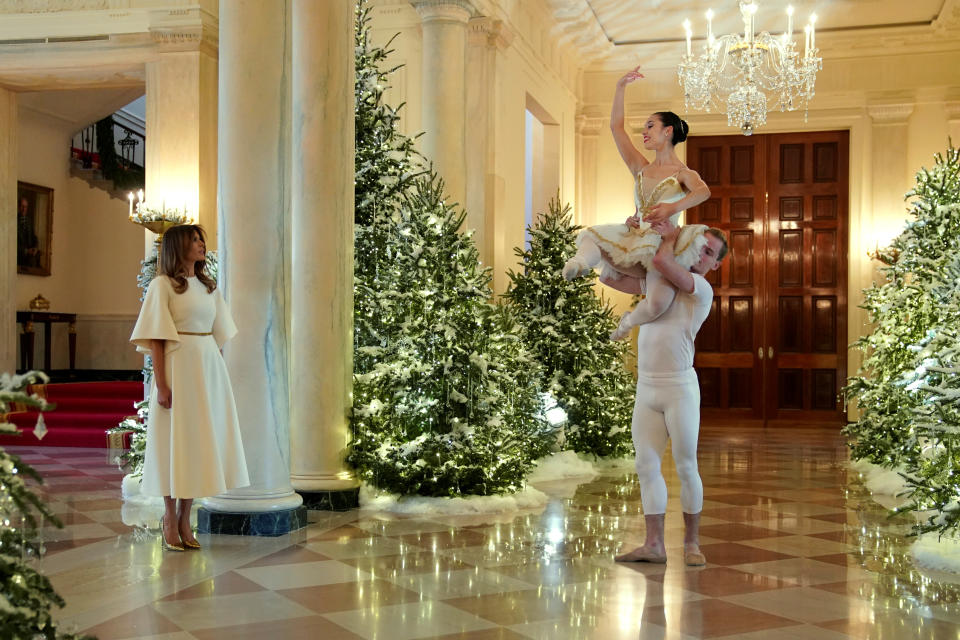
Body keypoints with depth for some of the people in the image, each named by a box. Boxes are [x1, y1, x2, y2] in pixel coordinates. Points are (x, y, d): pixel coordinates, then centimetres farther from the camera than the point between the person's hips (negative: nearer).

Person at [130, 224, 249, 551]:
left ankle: (185, 519, 15)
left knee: (200, 440, 7)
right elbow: (156, 339, -9)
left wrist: (217, 374, 7)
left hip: (210, 368, 6)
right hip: (178, 367, -6)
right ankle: (170, 520, 11)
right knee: (176, 439, 0)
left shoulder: (208, 286, 15)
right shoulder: (163, 285, -4)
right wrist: (161, 385, -15)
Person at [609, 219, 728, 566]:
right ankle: (653, 545, 7)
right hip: (646, 388, 6)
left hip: (679, 387, -6)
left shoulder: (702, 288, -5)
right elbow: (611, 277, 21)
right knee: (646, 466, 3)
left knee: (686, 467, 0)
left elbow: (662, 261, -22)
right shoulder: (658, 280, 15)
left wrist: (670, 235, -2)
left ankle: (691, 541, 13)